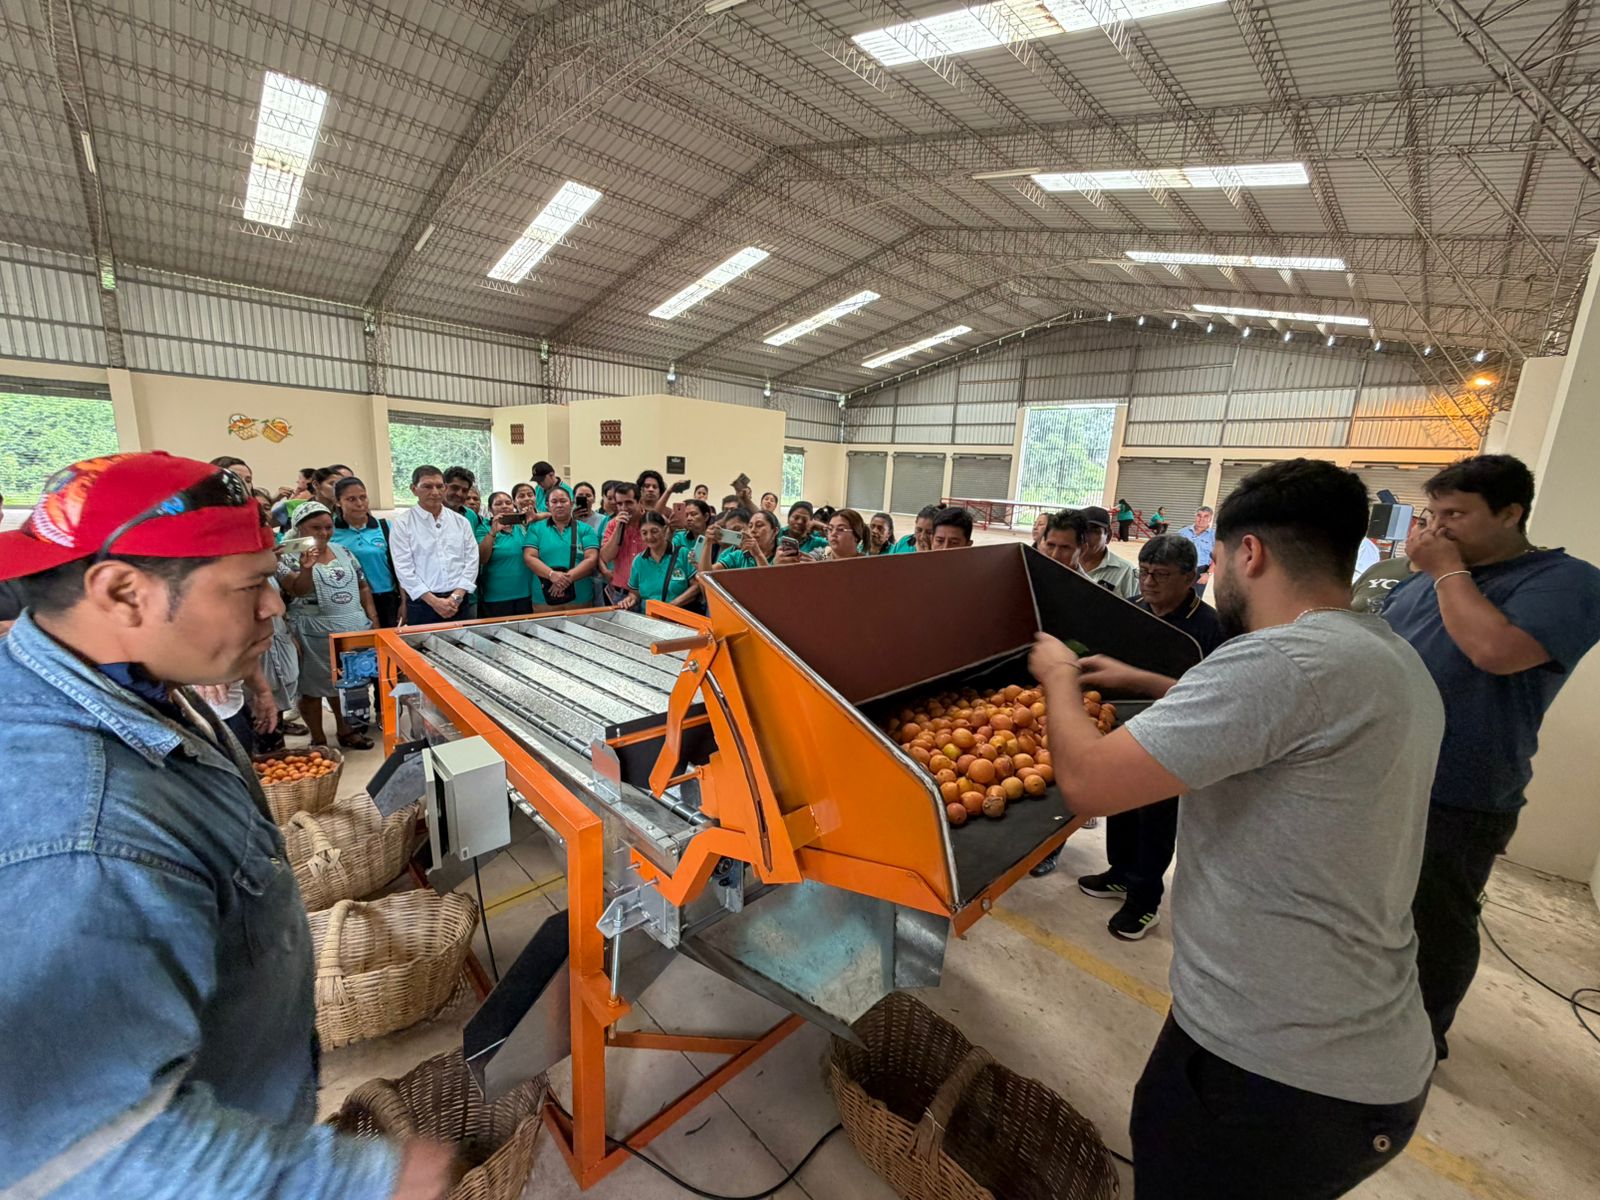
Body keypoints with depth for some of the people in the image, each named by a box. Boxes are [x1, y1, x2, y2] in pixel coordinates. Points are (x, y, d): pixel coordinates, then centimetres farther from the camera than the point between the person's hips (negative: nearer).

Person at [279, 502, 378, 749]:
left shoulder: (343, 551, 9)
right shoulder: (289, 557, -6)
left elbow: (362, 586, 13)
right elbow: (297, 590, -20)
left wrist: (372, 617, 6)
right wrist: (306, 568, -38)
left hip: (353, 630, 5)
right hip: (315, 636, -5)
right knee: (314, 687, 7)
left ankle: (345, 730, 30)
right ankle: (319, 740, 19)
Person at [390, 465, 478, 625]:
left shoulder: (461, 521, 8)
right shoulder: (402, 524, 0)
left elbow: (471, 561, 4)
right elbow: (403, 569, -6)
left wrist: (456, 596, -8)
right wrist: (434, 601, -13)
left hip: (460, 603, 2)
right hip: (422, 604, -2)